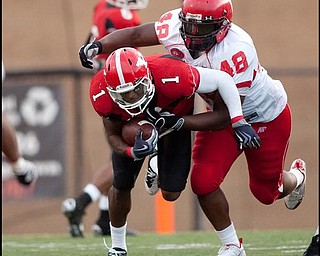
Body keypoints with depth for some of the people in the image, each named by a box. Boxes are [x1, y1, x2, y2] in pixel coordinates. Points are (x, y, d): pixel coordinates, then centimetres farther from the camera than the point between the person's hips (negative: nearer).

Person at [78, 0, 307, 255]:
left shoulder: (236, 52, -41)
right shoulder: (177, 26, -26)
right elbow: (136, 35, -17)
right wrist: (98, 46, -35)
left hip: (265, 115, -5)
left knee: (266, 190, 14)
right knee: (203, 181, -11)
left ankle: (295, 178, 52)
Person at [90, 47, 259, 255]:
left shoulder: (172, 77, -47)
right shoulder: (102, 95, -37)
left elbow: (222, 80, -31)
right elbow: (113, 135, -19)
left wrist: (239, 122, -34)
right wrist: (132, 152, -41)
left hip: (175, 117, -1)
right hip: (133, 125, 1)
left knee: (171, 193, -5)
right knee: (121, 187, 2)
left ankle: (159, 165, 32)